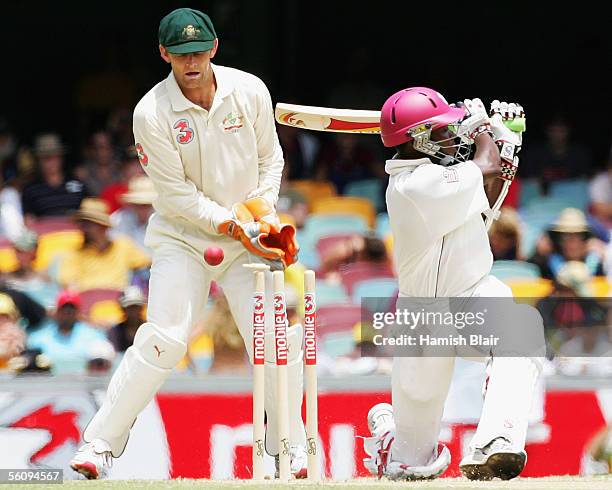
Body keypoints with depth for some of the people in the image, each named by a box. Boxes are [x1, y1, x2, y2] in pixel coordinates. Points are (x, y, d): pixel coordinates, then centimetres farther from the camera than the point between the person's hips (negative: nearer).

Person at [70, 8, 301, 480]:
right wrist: (233, 226, -20)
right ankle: (101, 443, -7)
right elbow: (176, 196, -14)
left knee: (279, 335, -7)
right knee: (162, 341, -16)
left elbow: (270, 157, 9)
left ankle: (289, 443, 11)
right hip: (183, 237, -3)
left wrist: (264, 213, -5)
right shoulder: (152, 113, -15)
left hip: (250, 233, 3)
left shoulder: (249, 91, -6)